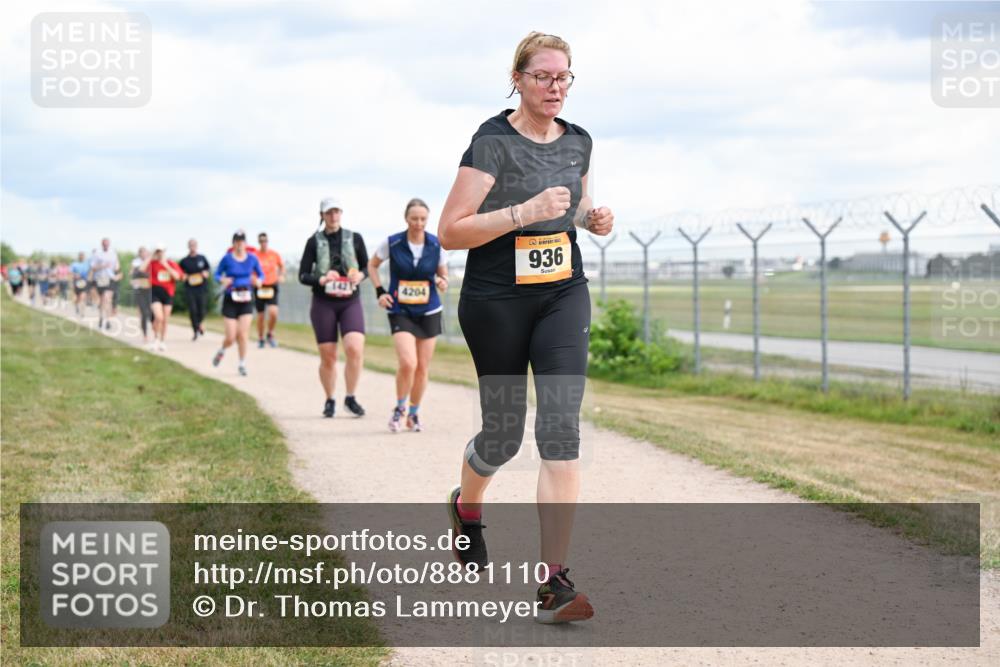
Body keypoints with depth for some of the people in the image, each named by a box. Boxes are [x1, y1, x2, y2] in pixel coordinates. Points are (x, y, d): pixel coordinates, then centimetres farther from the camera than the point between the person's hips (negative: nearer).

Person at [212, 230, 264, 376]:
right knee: (231, 337, -3)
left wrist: (258, 281, -12)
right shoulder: (227, 258, -4)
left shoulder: (252, 258, 1)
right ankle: (221, 351, 31)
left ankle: (242, 364, 6)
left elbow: (261, 275, 10)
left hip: (246, 300, 1)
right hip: (230, 300, -1)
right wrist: (222, 280, -17)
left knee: (243, 334, -8)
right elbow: (217, 274, 4)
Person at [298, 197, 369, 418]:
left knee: (355, 348, -18)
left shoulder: (355, 238, 6)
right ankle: (329, 401, 18)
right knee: (328, 356, 0)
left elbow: (367, 267, 14)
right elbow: (302, 275, 2)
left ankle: (350, 398, -4)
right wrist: (321, 280, -17)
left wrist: (360, 275, -8)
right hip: (323, 303, 0)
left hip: (350, 301, 0)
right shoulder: (314, 241, 3)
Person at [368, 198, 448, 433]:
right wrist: (380, 291, -3)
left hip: (429, 312, 2)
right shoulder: (392, 243, -8)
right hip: (400, 312, -2)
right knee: (407, 363, -19)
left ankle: (414, 413, 27)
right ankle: (399, 409, 5)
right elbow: (372, 265, 8)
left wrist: (443, 282, -14)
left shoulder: (436, 244, -4)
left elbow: (443, 273, 9)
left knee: (422, 368, 6)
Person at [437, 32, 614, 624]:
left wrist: (591, 217, 2)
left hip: (563, 296, 4)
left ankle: (554, 582, -14)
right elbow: (450, 231, -17)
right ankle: (467, 506, 45)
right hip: (496, 302, -4)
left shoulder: (578, 142, 6)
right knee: (504, 433, 8)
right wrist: (526, 211, -27)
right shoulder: (493, 142, -12)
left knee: (561, 427, -12)